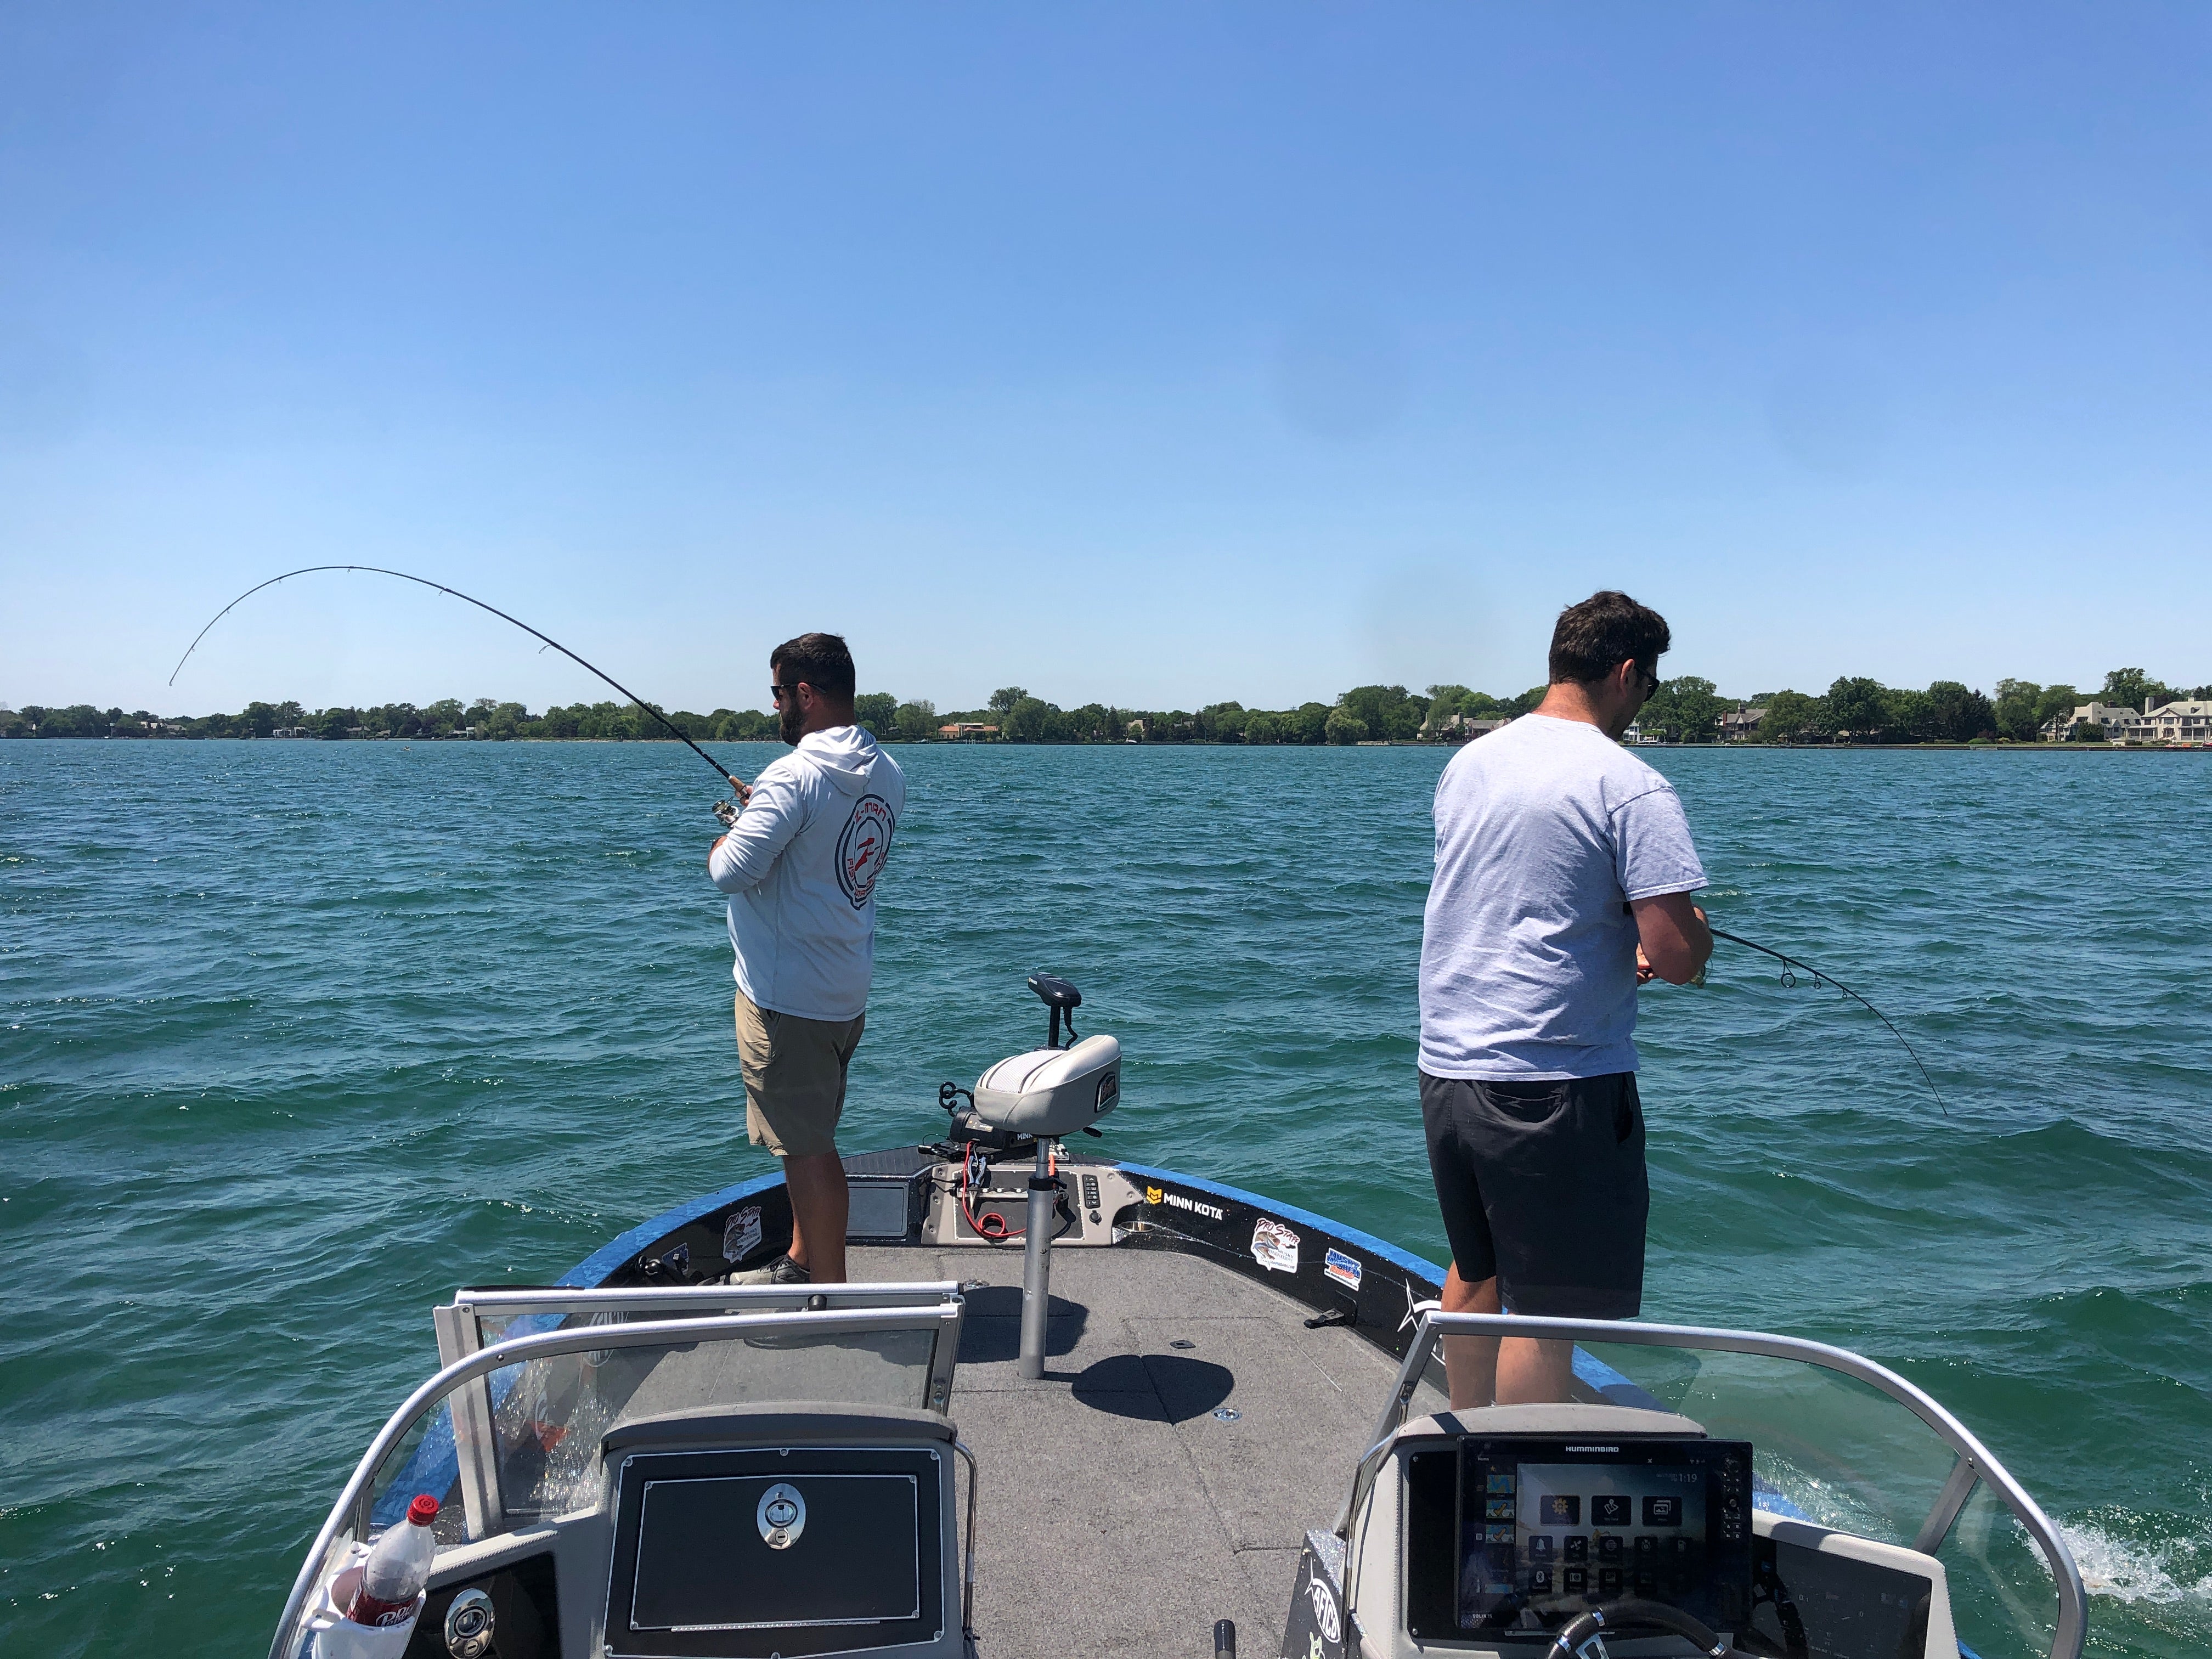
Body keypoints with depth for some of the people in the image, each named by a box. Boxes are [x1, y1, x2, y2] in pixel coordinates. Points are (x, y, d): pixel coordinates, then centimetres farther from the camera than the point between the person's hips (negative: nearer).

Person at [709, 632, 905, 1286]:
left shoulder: (795, 776, -20)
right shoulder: (887, 774, 7)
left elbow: (732, 873, -24)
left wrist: (727, 839, -3)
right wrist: (762, 813, 17)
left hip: (786, 997, -9)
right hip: (848, 992, 9)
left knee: (808, 1147, 1)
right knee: (810, 1139, 21)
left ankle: (831, 1295, 10)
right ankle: (799, 1263, 35)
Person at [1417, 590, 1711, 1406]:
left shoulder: (1468, 763, 9)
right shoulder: (1633, 788, -13)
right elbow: (1675, 957, -17)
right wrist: (1696, 936, 6)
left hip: (1445, 1064, 8)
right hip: (1555, 1083, -8)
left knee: (1474, 1272, 23)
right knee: (1548, 1307, 4)